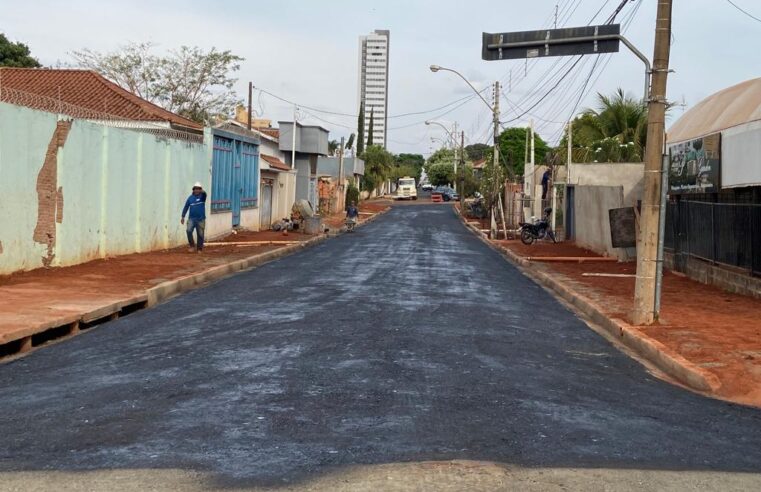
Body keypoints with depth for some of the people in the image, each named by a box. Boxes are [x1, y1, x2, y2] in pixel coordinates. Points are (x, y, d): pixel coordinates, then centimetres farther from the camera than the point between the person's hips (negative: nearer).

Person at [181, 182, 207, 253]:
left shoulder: (202, 196, -1)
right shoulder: (190, 198, 6)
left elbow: (204, 194, -26)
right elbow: (186, 207, 11)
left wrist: (203, 191, -51)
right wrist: (183, 217, 7)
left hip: (201, 219, -1)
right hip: (191, 218, 1)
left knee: (200, 235, 2)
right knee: (189, 230, -18)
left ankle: (199, 249, 14)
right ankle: (192, 245, -5)